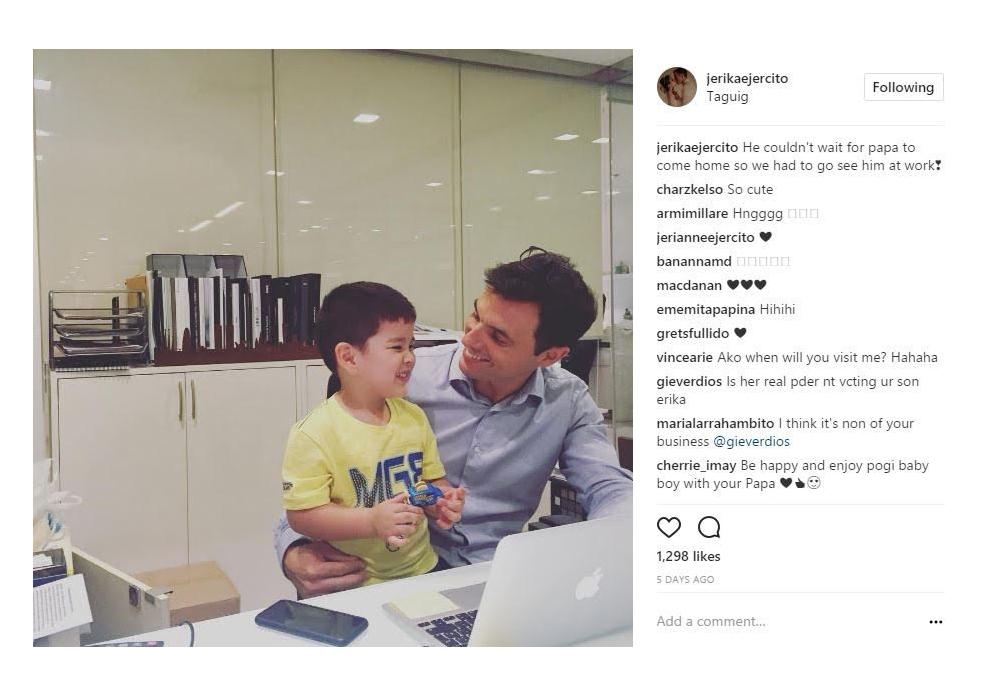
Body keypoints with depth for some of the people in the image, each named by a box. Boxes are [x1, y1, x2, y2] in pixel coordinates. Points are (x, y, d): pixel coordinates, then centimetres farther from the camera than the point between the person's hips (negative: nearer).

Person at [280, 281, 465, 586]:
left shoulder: (414, 417, 5)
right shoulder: (314, 434, -14)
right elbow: (300, 515, -15)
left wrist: (444, 501, -7)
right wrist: (372, 521, -25)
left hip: (421, 569, 2)